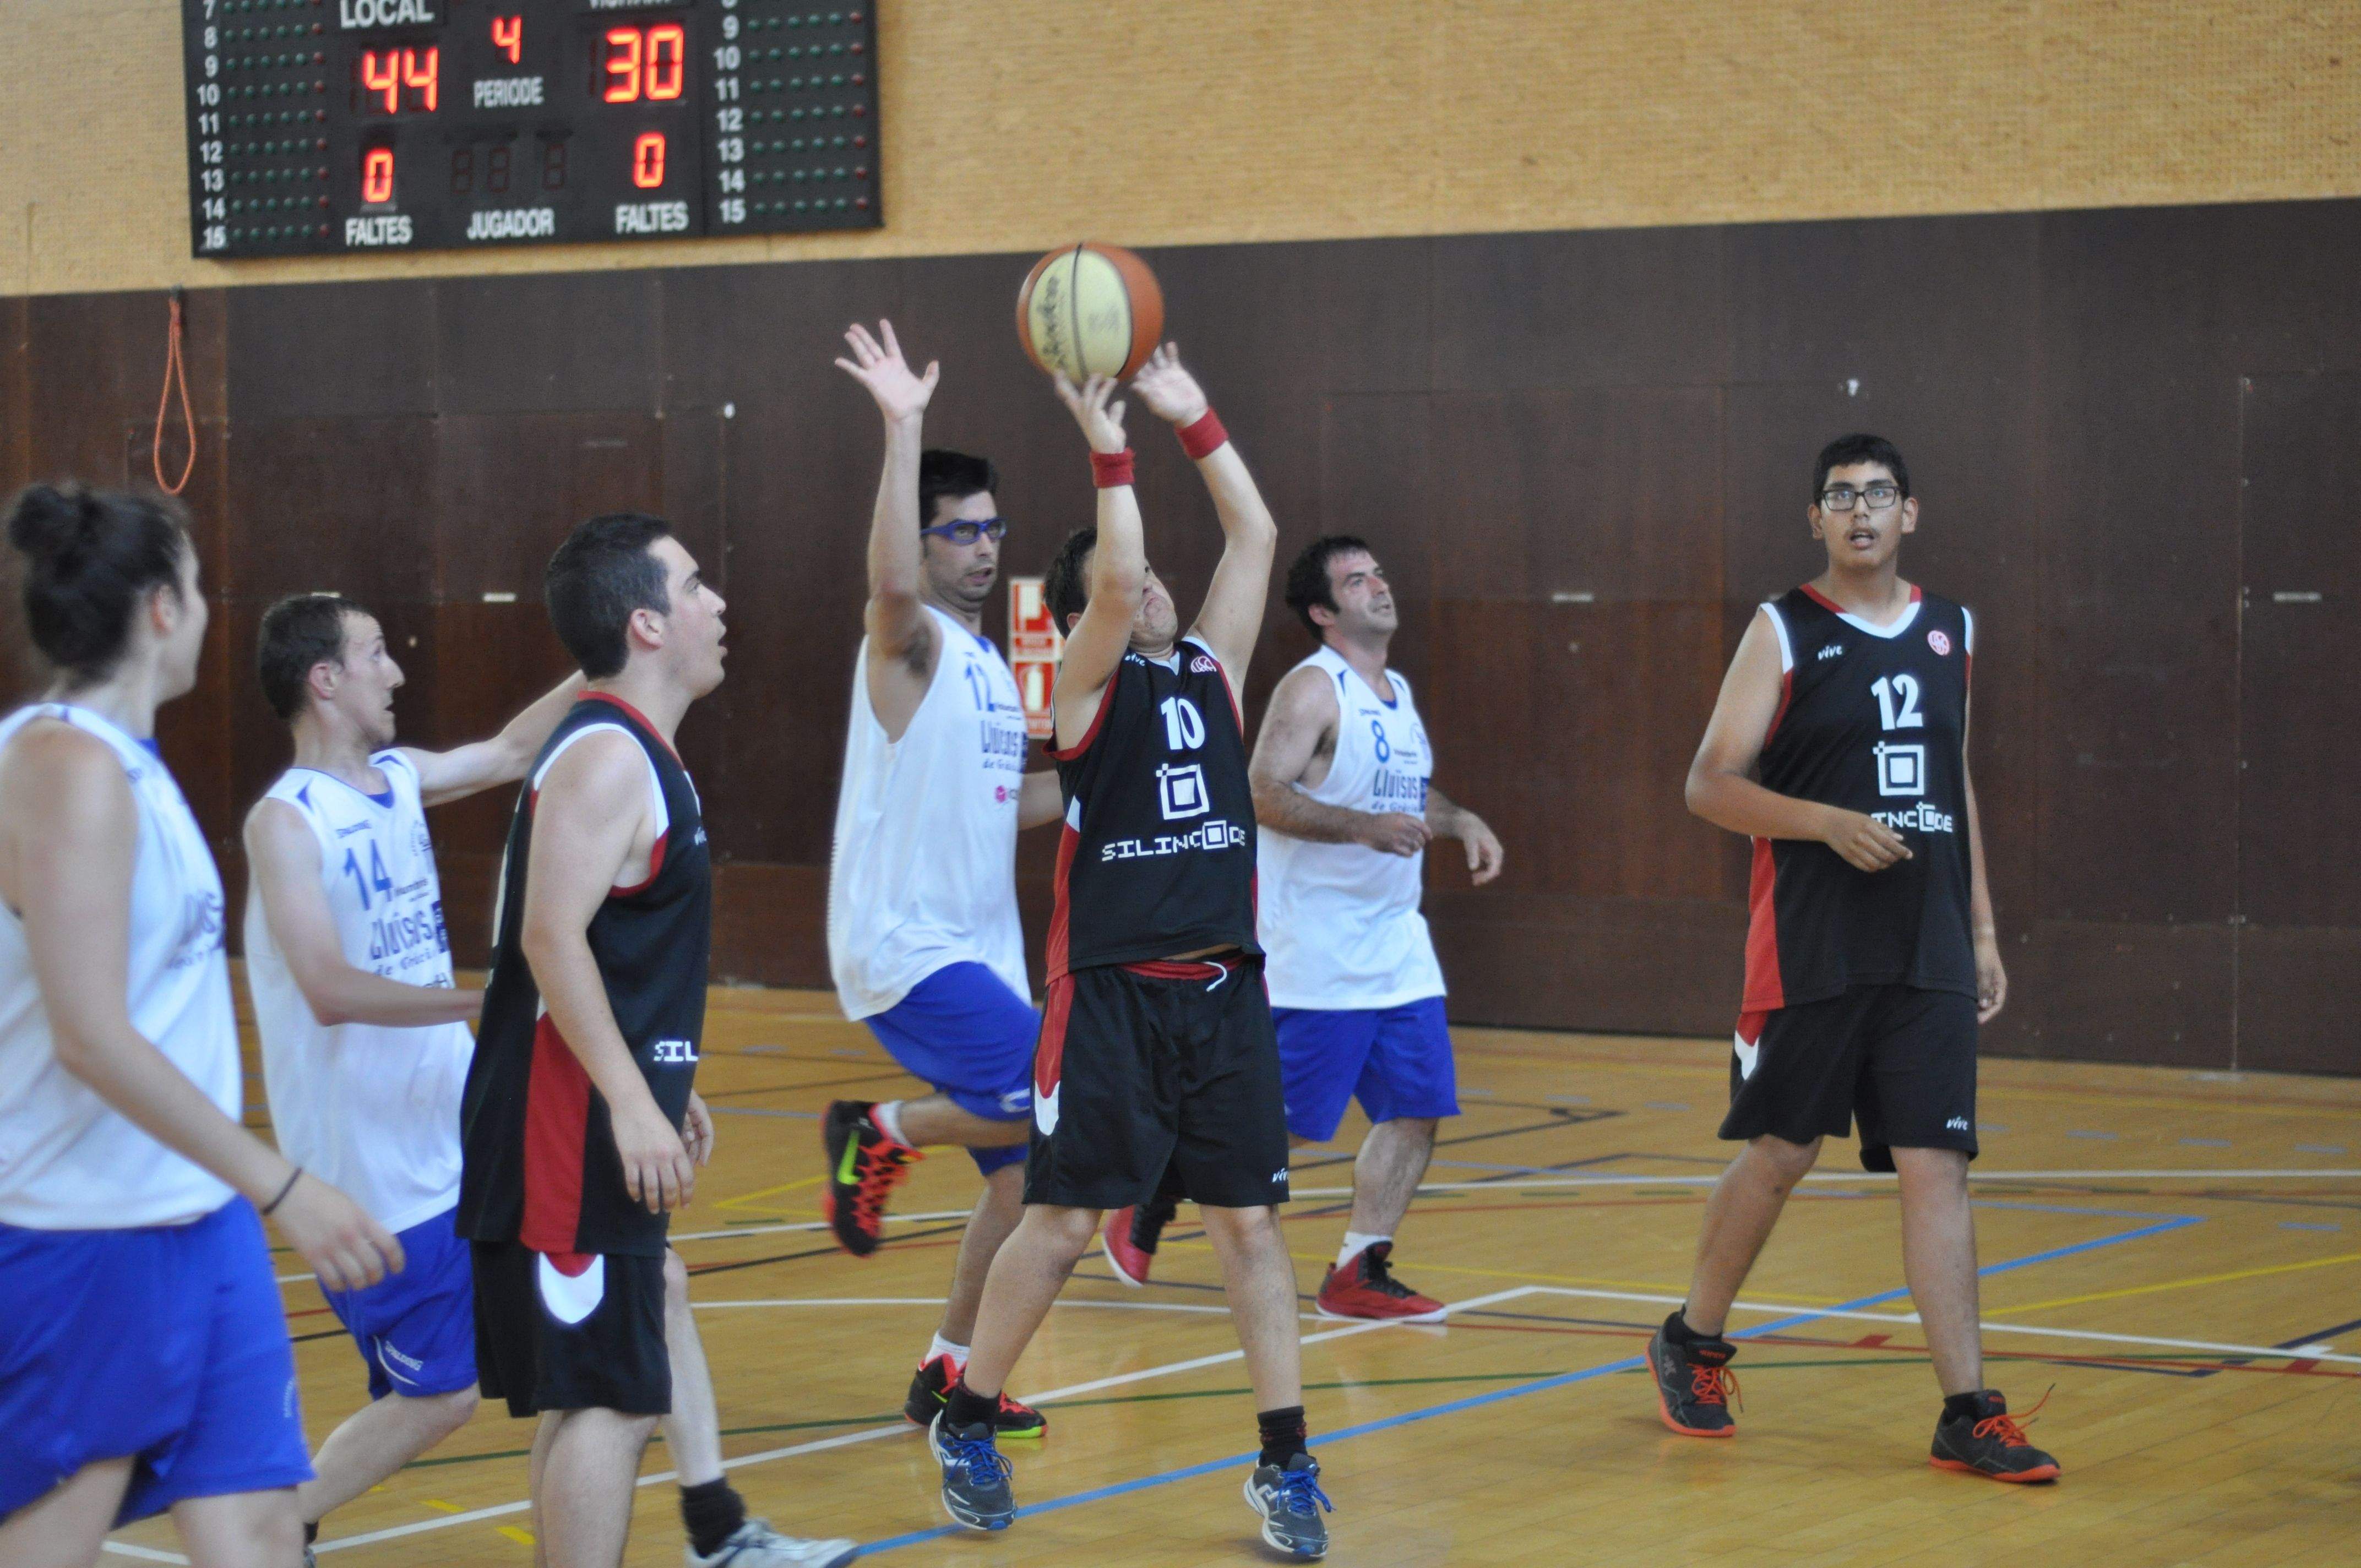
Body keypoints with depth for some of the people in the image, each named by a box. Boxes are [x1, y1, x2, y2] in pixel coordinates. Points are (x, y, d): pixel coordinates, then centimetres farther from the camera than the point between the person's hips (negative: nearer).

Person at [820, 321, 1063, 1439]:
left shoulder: (992, 667, 16)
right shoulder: (910, 642, -10)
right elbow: (891, 578, -35)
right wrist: (902, 427, -40)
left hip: (978, 948, 9)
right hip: (904, 950, -9)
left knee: (1022, 1172, 9)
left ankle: (948, 1373, 21)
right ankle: (881, 1134, -1)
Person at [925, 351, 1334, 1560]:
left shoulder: (1212, 668, 13)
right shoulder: (1090, 686, -1)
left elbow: (1255, 535, 7)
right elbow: (1117, 575, -19)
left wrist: (1196, 422, 4)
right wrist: (1108, 453, -17)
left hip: (1223, 989, 4)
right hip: (1110, 995, -4)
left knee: (1248, 1222, 4)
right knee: (1059, 1223, 1)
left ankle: (1285, 1461, 8)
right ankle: (966, 1423, 19)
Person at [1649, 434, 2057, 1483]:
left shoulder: (1950, 631, 12)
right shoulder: (1783, 632, -3)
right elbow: (1710, 785, -6)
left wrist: (1981, 927, 16)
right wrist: (1833, 822, -19)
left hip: (1928, 955, 4)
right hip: (1810, 952, -3)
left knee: (1936, 1167, -2)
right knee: (1777, 1154, 5)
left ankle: (1967, 1415, -2)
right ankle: (1691, 1343, 28)